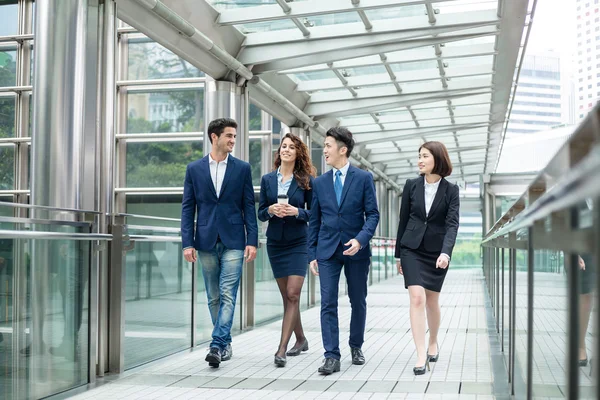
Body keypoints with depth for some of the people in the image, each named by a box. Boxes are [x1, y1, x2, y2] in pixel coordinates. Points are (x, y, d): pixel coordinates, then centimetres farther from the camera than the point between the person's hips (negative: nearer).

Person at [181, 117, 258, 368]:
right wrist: (187, 242, -3)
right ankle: (226, 344, 23)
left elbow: (249, 206, 3)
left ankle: (217, 346, -12)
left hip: (233, 241, -2)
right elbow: (188, 208, 4)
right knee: (214, 298, 10)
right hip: (206, 241, 2)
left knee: (228, 295, -10)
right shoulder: (194, 169, 5)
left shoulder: (242, 168, 4)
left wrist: (252, 241, -4)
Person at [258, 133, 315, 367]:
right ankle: (301, 339, 29)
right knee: (287, 297, 11)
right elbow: (261, 213, 7)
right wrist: (271, 210, -14)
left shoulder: (306, 180, -2)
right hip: (275, 242, 3)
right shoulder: (267, 180, 5)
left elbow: (314, 213, 0)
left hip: (298, 243, -3)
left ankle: (282, 350, -12)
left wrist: (296, 212, -18)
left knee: (293, 295, -11)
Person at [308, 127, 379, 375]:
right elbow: (314, 221, 9)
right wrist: (312, 254, 6)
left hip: (356, 249, -1)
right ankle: (332, 356, -3)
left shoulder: (363, 178, -1)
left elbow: (372, 214, -3)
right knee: (328, 304, -5)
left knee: (358, 301, 10)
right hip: (327, 250, 1)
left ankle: (356, 346, 29)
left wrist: (361, 239, -19)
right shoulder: (319, 182, 7)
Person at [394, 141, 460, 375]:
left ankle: (433, 343, 36)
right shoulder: (411, 186, 1)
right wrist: (398, 254, 8)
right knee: (417, 298, -13)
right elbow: (404, 220, 6)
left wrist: (446, 252, -27)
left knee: (432, 301, 11)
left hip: (437, 252, 0)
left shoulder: (450, 190, -3)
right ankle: (421, 356, -13)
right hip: (412, 249, 0)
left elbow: (452, 223, -11)